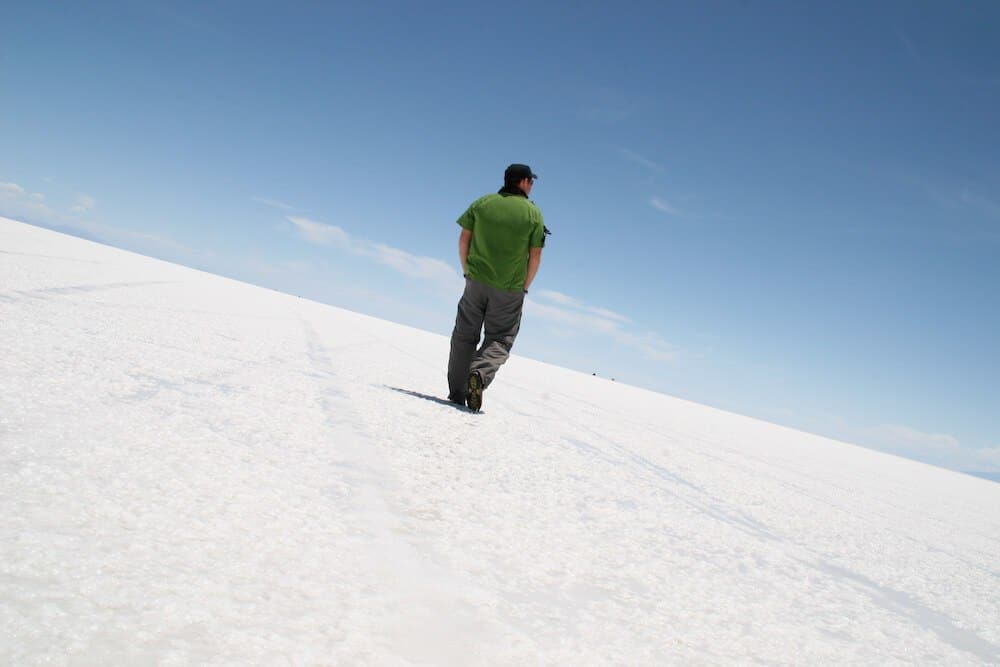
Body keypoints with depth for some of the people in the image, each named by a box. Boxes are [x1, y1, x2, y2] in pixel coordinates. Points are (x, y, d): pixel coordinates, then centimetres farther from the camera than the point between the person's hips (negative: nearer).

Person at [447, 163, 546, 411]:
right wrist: (523, 288, 6)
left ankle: (456, 393, 9)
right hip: (510, 290, -2)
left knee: (465, 336, 11)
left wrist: (467, 271, 12)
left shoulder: (482, 203, 3)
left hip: (476, 281, 2)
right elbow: (535, 255, -4)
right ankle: (480, 374, -20)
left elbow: (464, 237, 3)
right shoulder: (533, 213, -4)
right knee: (499, 339, 8)